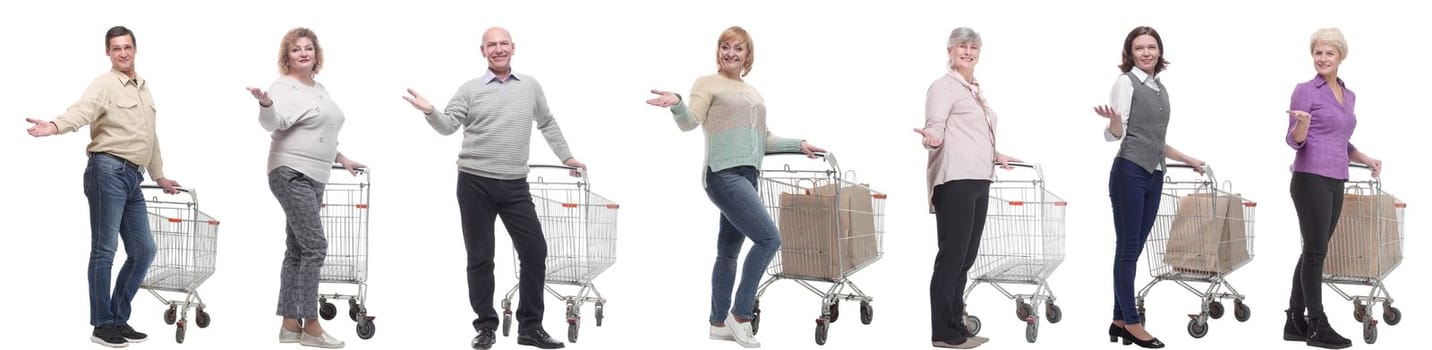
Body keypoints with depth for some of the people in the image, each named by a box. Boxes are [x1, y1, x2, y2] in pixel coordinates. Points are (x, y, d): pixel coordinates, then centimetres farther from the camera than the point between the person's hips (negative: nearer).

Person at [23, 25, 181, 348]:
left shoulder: (144, 88, 21)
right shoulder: (104, 85, -5)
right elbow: (82, 110, -25)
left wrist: (159, 176, 39)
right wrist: (55, 126, -46)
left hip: (133, 178, 8)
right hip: (108, 171, -8)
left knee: (143, 250, 7)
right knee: (104, 249, -5)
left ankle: (119, 319, 16)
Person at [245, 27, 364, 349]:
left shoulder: (320, 89, 17)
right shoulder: (285, 87, -10)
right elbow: (273, 123, -28)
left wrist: (341, 159, 30)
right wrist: (266, 104, -47)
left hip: (313, 179, 9)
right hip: (291, 176, -9)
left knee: (298, 250, 9)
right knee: (315, 247, -13)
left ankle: (290, 324, 11)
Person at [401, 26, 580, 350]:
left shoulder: (530, 86, 11)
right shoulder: (471, 90, 3)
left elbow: (547, 123, 23)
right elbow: (448, 126, -4)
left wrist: (565, 156, 25)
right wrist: (430, 112, -23)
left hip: (515, 185, 2)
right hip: (475, 182, -2)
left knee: (534, 251, 0)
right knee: (480, 257, 3)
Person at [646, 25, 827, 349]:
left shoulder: (753, 93, 23)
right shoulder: (708, 83, 2)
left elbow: (763, 141, 25)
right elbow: (690, 122, -12)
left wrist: (797, 144, 17)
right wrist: (677, 105, -32)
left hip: (746, 177, 8)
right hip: (724, 175, -8)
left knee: (729, 250, 11)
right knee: (769, 238, -16)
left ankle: (719, 323, 17)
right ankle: (741, 314, -9)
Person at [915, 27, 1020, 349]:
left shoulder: (975, 89, 21)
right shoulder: (944, 86, -5)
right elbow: (935, 130, -15)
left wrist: (996, 156, 30)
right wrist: (931, 140, -35)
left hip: (978, 181, 9)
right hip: (955, 181, -9)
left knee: (966, 257, 10)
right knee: (951, 256, -8)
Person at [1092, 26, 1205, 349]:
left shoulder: (1161, 89, 16)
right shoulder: (1126, 82, -5)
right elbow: (1115, 135, -11)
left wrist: (1189, 161, 30)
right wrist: (1114, 121, -33)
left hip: (1154, 176, 7)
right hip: (1130, 173, -7)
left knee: (1134, 249, 7)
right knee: (1128, 248, -4)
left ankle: (1120, 321, 10)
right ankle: (1131, 323, -1)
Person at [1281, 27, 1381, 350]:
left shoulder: (1349, 96, 16)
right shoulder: (1305, 91, -6)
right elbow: (1295, 140, -10)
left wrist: (1365, 159, 10)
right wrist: (1303, 122, -30)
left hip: (1335, 182, 8)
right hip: (1311, 179, -8)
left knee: (1313, 251, 9)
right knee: (1315, 251, -6)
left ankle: (1295, 322, 13)